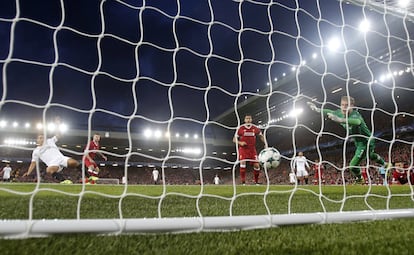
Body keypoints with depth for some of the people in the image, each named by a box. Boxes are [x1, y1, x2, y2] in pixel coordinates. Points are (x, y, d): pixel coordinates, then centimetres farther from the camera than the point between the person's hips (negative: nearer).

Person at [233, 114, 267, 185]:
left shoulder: (255, 128, 2)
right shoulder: (240, 128, -6)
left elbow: (261, 136, 17)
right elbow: (234, 139, -1)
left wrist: (265, 144, 5)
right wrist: (240, 143, -21)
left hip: (252, 149, 2)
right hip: (243, 149, -2)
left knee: (256, 165, -3)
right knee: (243, 164, -17)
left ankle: (256, 182, 16)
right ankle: (243, 182, -9)